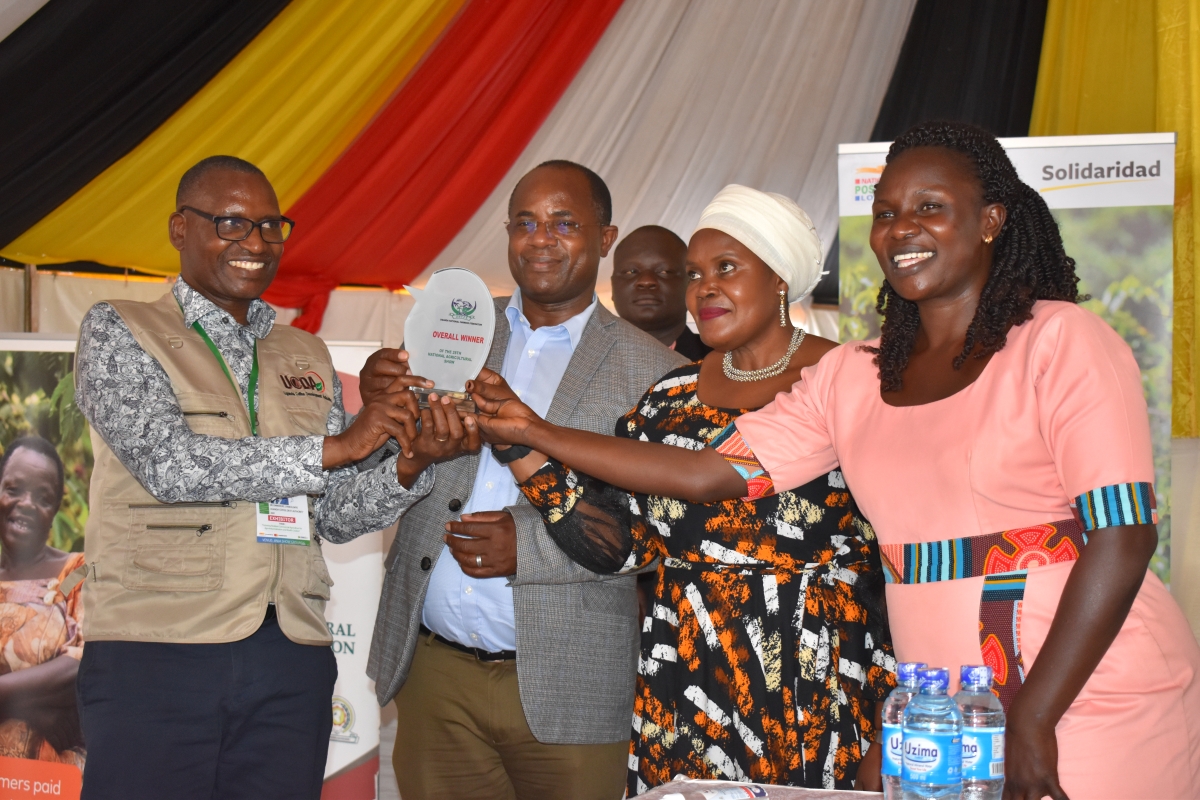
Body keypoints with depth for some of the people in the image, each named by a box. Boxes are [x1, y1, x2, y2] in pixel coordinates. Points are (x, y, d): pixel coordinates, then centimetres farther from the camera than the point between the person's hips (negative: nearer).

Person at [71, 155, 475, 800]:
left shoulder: (306, 356, 16)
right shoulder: (118, 332, 2)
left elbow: (335, 513, 13)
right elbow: (168, 463, -14)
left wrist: (411, 464, -7)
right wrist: (335, 447, -15)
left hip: (290, 658, 4)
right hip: (155, 652, -4)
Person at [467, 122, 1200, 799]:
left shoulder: (1062, 342, -7)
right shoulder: (851, 378, 8)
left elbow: (1123, 538, -13)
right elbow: (708, 473, 7)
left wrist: (1033, 719, -16)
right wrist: (537, 433, 5)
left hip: (1096, 707, -4)